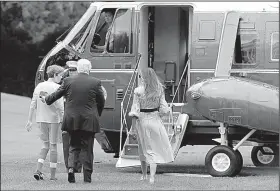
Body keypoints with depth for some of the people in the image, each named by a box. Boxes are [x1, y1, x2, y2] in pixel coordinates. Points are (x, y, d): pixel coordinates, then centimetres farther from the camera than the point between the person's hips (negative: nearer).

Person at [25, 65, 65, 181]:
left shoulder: (39, 86, 6)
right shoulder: (56, 88, -11)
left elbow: (33, 105, 6)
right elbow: (59, 106, -17)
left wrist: (29, 121, 10)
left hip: (41, 119, 5)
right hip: (54, 119, -5)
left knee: (46, 144, 17)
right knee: (53, 145, 5)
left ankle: (38, 170, 1)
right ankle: (53, 175, 9)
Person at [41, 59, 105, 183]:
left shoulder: (68, 81, -1)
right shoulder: (95, 82, -4)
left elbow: (56, 95, 10)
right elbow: (101, 102, 4)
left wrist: (46, 99, 31)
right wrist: (97, 114, 22)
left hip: (72, 120, 1)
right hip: (89, 121, -1)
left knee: (74, 145, 14)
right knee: (87, 148, 5)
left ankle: (71, 167, -8)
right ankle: (87, 176, 6)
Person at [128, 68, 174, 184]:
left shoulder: (138, 91, -12)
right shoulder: (159, 90, -5)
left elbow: (135, 109, -9)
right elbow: (163, 108, -3)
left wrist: (134, 125, 0)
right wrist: (168, 110, 19)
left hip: (142, 121, -1)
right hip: (155, 119, 1)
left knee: (143, 148, 15)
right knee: (155, 148, 5)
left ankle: (144, 175, 28)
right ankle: (152, 177, -5)